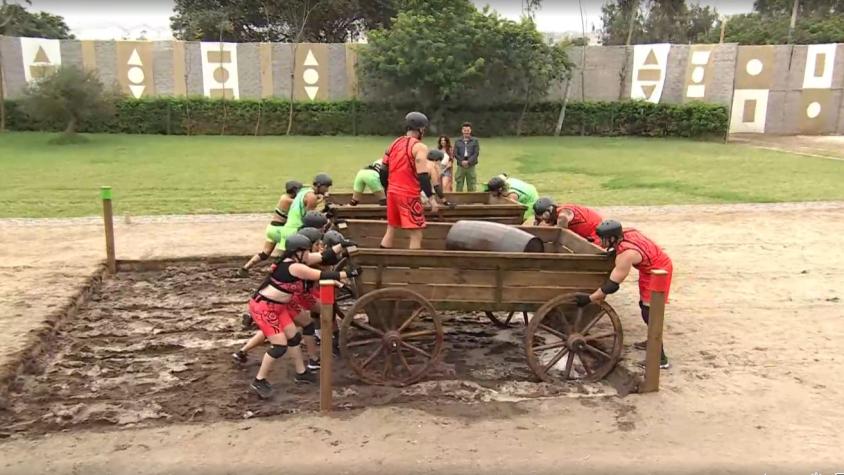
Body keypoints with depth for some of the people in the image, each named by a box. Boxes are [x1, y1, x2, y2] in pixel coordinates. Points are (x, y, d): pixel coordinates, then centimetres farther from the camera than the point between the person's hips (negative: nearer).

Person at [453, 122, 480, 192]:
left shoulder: (475, 141, 7)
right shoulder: (457, 141, 10)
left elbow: (476, 153, -2)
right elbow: (455, 154, 3)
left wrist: (468, 162, -13)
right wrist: (462, 161, -11)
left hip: (471, 166, -1)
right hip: (460, 166, 1)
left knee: (471, 187, 0)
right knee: (459, 186, 1)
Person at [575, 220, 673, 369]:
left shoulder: (626, 255, -33)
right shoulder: (625, 233, -10)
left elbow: (612, 285, -31)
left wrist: (589, 298, -28)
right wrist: (612, 252, 10)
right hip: (657, 264, 10)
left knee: (649, 312, -10)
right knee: (645, 306, 22)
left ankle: (661, 358, -7)